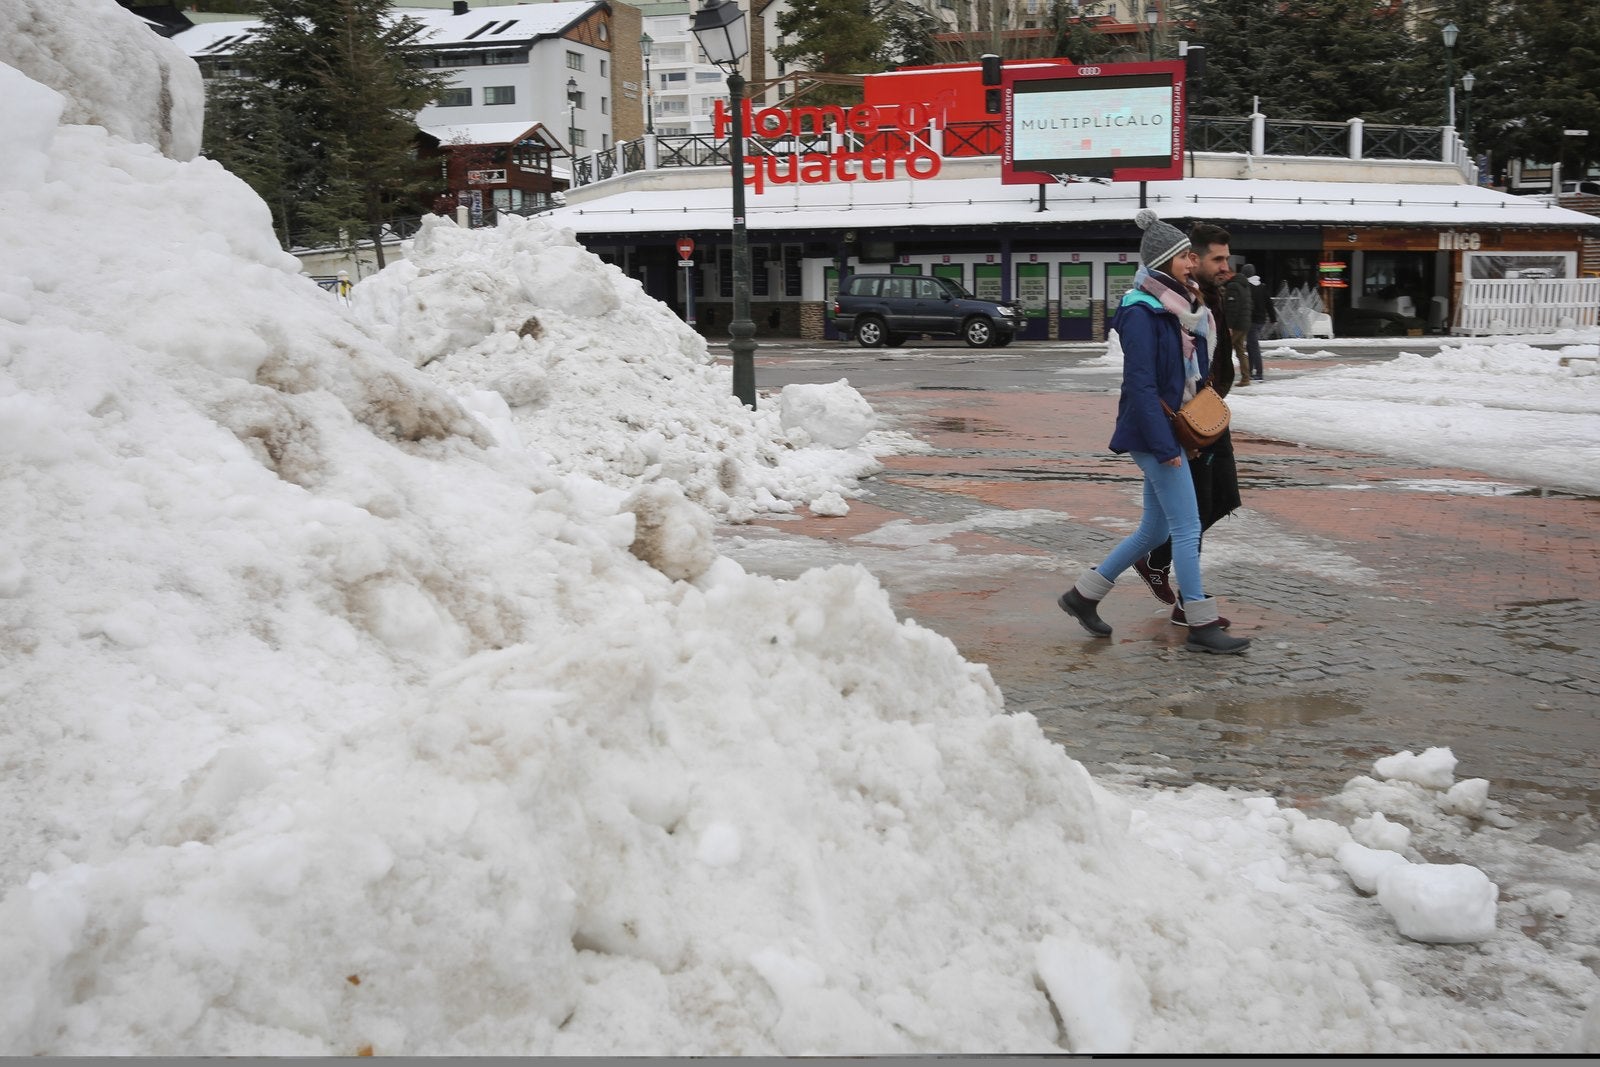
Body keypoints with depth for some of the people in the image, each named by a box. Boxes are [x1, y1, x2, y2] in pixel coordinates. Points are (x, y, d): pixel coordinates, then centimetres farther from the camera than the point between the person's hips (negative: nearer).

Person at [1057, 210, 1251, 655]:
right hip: (1153, 432, -10)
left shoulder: (1178, 308, 13)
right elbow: (1140, 384, -20)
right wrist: (1165, 446, -21)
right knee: (1187, 527, -5)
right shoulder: (1142, 313, -15)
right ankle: (1201, 626, 3)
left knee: (1155, 529, 15)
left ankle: (1083, 594, 25)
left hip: (1173, 429, 10)